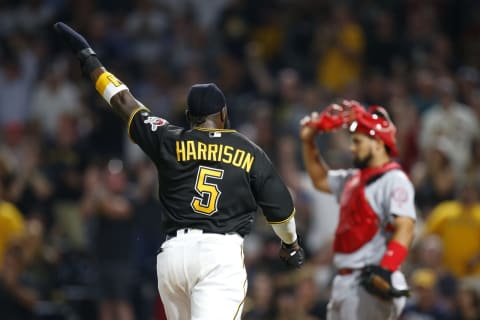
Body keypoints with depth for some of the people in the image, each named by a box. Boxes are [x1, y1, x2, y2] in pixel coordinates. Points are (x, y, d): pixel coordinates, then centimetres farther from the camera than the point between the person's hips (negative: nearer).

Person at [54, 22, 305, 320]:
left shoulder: (170, 142, 8)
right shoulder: (251, 153, 6)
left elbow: (123, 100, 14)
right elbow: (280, 206, 12)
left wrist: (88, 58, 25)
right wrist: (291, 243, 32)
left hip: (174, 251, 3)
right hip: (221, 251, -3)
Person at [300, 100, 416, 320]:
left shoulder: (394, 181, -12)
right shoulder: (353, 179, 16)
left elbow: (405, 229, -22)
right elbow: (321, 180, 35)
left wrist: (385, 270, -32)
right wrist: (308, 142, 24)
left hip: (370, 284, -10)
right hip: (344, 282, 10)